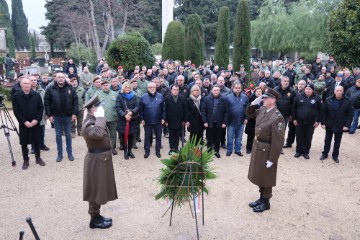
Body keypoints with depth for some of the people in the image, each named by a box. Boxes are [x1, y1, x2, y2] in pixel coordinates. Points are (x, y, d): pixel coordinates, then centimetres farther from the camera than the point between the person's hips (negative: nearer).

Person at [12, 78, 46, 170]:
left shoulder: (36, 95, 2)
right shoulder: (16, 96, -3)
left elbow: (41, 108, 0)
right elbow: (16, 111, -7)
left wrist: (37, 120, -11)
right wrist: (24, 122, -15)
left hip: (35, 123, 1)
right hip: (23, 124, -1)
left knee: (37, 141, 10)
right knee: (24, 143, 6)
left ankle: (38, 158, 25)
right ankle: (26, 160, 18)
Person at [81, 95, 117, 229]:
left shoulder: (94, 121, 10)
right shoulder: (88, 124, -20)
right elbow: (98, 134, -40)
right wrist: (100, 117, -30)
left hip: (102, 158, 10)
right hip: (96, 160, -10)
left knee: (99, 189, 18)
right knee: (96, 189, 3)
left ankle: (97, 215, 32)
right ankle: (94, 219, 17)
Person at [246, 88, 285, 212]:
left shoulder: (277, 118, -24)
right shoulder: (262, 110, 1)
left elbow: (278, 141, -23)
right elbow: (249, 113, 20)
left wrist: (272, 159, -20)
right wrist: (253, 103, 0)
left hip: (267, 151, -8)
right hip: (257, 148, 8)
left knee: (266, 178, 8)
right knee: (259, 175, 19)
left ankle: (266, 202, 27)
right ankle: (261, 198, 36)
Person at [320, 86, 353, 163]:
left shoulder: (347, 101, -9)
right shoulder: (328, 100, -8)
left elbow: (350, 114, -6)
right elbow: (324, 112, -4)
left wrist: (347, 125, -13)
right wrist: (323, 123, -10)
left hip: (340, 126, 0)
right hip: (329, 125, 0)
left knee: (337, 142, 13)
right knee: (327, 141, 13)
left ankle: (335, 156, 27)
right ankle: (325, 154, 28)